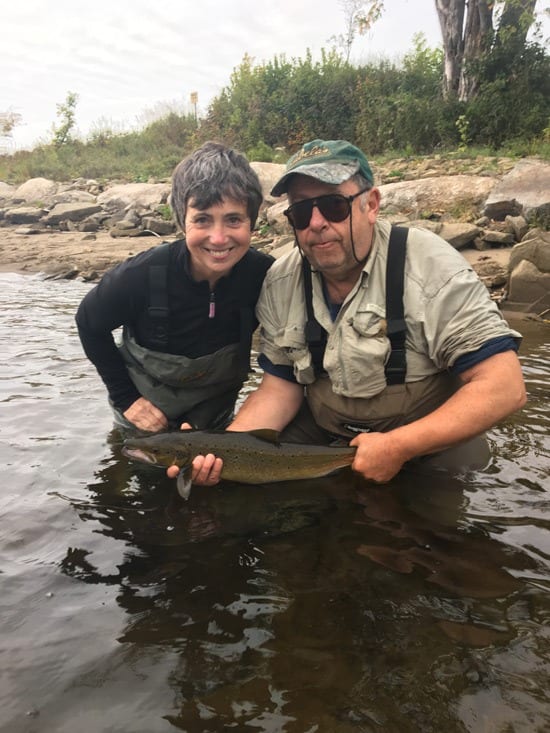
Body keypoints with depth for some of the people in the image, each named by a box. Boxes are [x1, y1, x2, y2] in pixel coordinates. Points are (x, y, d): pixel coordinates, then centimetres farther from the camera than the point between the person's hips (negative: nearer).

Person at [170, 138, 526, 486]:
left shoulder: (428, 267, -21)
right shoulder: (280, 283, -7)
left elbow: (504, 387, -23)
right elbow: (282, 384, -3)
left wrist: (399, 447, -29)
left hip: (431, 438, -2)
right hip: (324, 432, 3)